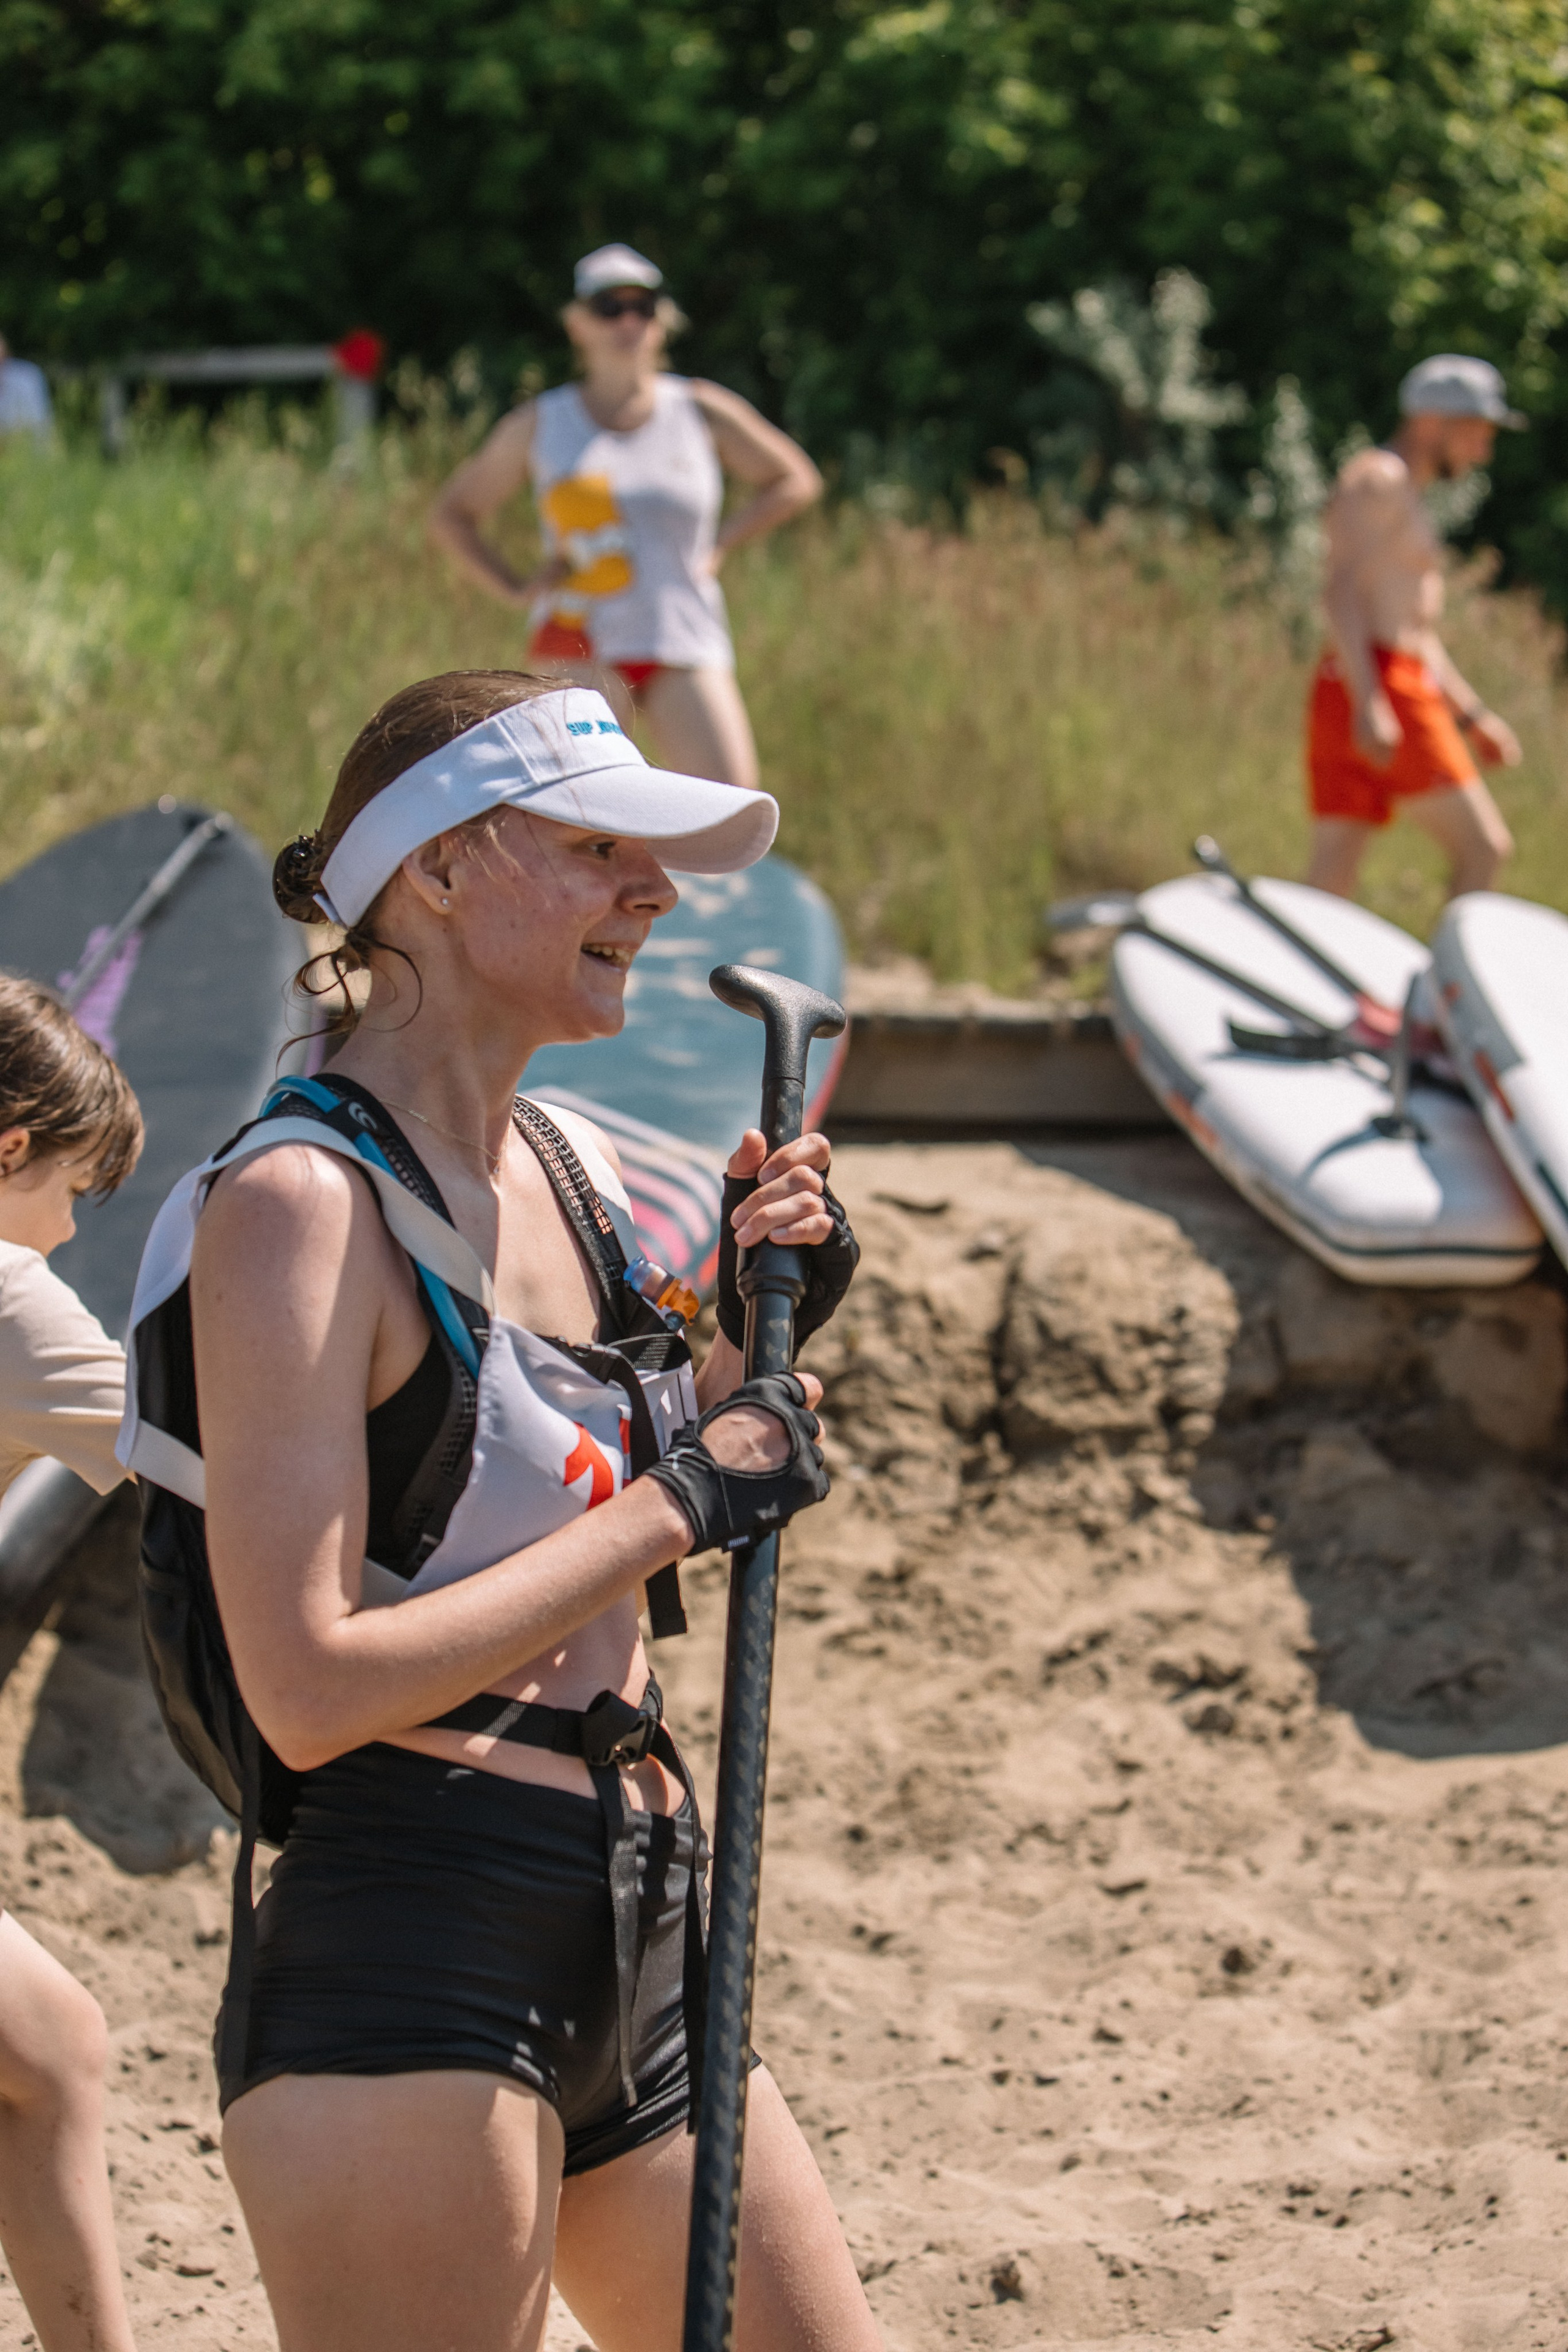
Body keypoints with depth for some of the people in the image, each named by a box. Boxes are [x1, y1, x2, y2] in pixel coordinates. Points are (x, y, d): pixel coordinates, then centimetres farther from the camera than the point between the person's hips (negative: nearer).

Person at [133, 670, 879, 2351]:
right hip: (400, 1968, -9)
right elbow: (309, 1687, -20)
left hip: (639, 1958, 9)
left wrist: (753, 1325, 9)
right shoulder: (300, 1205, -12)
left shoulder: (563, 1168, 14)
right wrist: (670, 1504, -14)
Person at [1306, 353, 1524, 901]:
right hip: (1382, 687, -10)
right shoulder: (1378, 479, -5)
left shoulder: (1402, 498, 27)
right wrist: (1370, 703, -26)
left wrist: (1470, 714, 27)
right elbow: (1341, 592, -16)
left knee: (1331, 880, 1)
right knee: (1484, 849, -6)